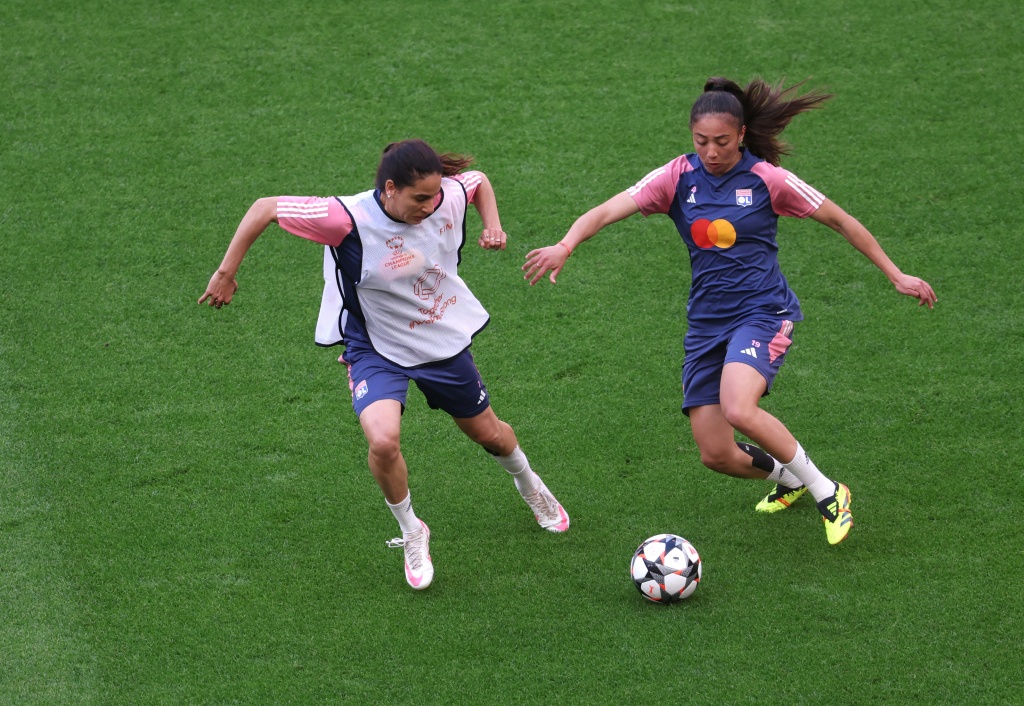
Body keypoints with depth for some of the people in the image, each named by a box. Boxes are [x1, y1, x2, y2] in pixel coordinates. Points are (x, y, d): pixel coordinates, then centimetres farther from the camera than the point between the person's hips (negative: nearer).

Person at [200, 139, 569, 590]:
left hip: (445, 340, 4)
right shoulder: (348, 219, -33)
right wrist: (226, 273, -19)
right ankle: (411, 533, 0)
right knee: (383, 440, -29)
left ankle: (529, 485, 57)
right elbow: (265, 208, -24)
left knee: (488, 433, 20)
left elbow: (479, 180, 6)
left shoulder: (449, 195, -20)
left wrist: (492, 225, -11)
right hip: (375, 348, -4)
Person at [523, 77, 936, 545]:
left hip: (762, 311, -4)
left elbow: (841, 222, 4)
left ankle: (827, 493, -12)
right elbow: (608, 211, -12)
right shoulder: (678, 177, -1)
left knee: (739, 409, -32)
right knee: (715, 455, 0)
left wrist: (895, 275, 6)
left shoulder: (766, 179, -7)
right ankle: (788, 477, 35)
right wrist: (565, 246, -32)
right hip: (706, 322, 4)